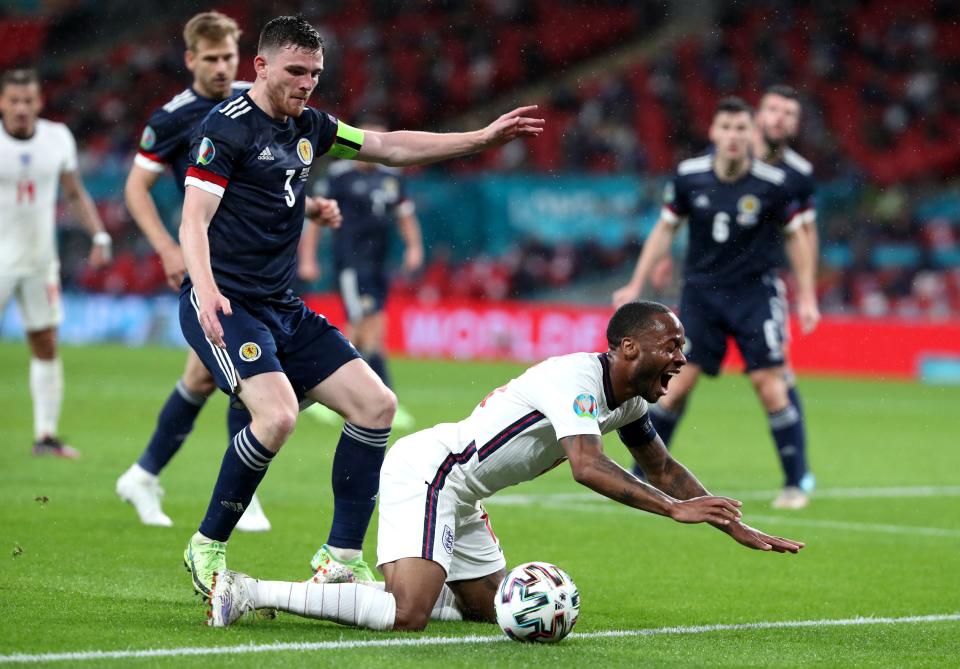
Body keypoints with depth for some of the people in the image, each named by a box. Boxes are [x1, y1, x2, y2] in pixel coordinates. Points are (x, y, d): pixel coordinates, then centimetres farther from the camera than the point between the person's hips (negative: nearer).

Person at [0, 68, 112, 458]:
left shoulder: (57, 138, 1)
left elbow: (75, 194, 13)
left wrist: (99, 236, 3)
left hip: (40, 261, 4)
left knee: (46, 348, 6)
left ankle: (46, 436, 13)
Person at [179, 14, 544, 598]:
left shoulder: (308, 127, 14)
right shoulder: (228, 126, -9)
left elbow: (391, 147, 22)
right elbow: (194, 220, -16)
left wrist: (483, 138, 17)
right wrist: (206, 290, -33)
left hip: (283, 308, 8)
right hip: (225, 304, -8)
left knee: (376, 404, -2)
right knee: (278, 414, -28)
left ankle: (342, 558, 4)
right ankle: (208, 547, -9)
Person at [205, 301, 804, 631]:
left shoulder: (630, 399, 10)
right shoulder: (577, 378, -21)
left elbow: (662, 468, 22)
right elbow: (587, 467, -33)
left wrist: (735, 526, 15)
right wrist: (673, 509, -33)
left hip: (457, 494, 11)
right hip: (425, 471, -11)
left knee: (491, 607, 14)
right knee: (407, 616, -24)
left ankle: (352, 582, 20)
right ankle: (250, 593, -17)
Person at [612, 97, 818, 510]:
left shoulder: (772, 183, -11)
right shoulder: (689, 176, -7)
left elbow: (794, 236, 3)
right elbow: (666, 229, 6)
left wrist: (806, 297, 2)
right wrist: (636, 285, 6)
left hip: (755, 293, -1)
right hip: (701, 291, 1)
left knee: (771, 387, -9)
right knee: (678, 383, -4)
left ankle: (794, 484, 2)